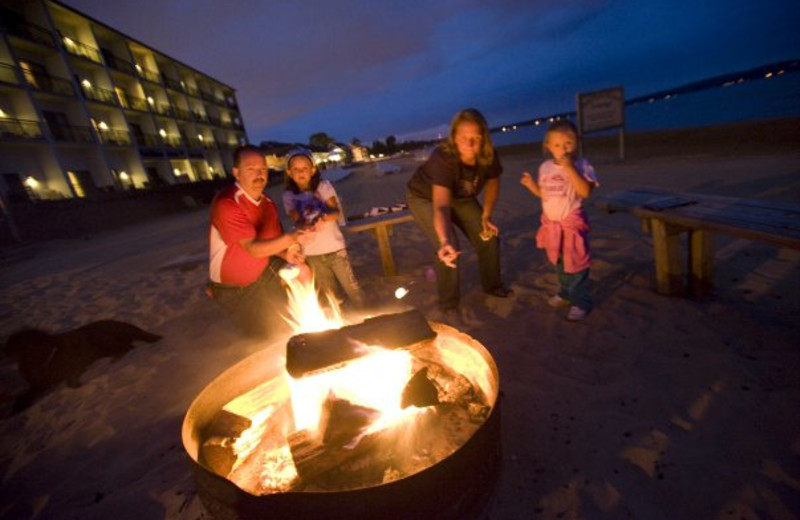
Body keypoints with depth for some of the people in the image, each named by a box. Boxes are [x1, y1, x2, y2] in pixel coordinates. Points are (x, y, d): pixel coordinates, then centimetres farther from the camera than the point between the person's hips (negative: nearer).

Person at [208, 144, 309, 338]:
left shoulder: (267, 202, -6)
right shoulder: (226, 204, -30)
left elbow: (272, 240, 0)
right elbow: (253, 248, -37)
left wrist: (285, 254, -22)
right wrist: (291, 238, -50)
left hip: (264, 271, 6)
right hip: (234, 286, -6)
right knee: (271, 331, -1)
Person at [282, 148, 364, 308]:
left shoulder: (323, 186, -4)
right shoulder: (289, 196, -1)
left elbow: (336, 212, -14)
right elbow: (296, 220, -13)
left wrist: (323, 217, -36)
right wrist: (306, 224, -36)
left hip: (334, 246, -1)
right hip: (311, 252, 2)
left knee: (350, 285, 8)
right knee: (328, 291, 16)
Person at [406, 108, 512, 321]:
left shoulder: (488, 156, -24)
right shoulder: (442, 158, -40)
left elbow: (493, 183, -3)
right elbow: (441, 206, -51)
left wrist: (486, 217, -10)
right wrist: (445, 242, -66)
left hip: (460, 196, 5)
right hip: (424, 197, -5)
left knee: (488, 237, 1)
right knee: (449, 248, -20)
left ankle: (492, 285, 27)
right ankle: (448, 304, 0)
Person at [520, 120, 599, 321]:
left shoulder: (581, 165, -12)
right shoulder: (545, 167, 4)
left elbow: (585, 191, -26)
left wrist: (569, 168, -27)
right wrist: (532, 185, -2)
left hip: (572, 223, -6)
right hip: (551, 223, 6)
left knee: (576, 264, 0)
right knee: (559, 263, 20)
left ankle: (581, 302, 14)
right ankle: (565, 293, 39)